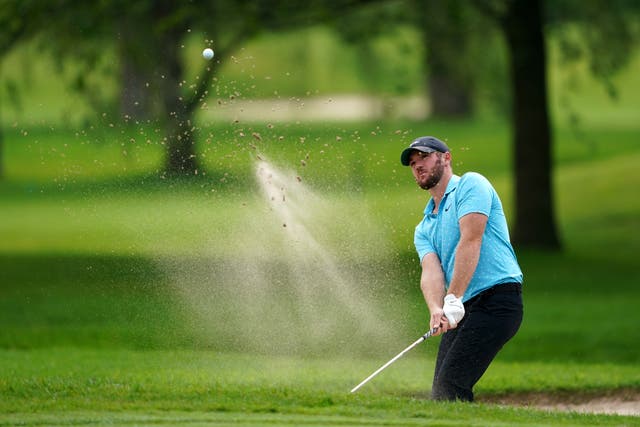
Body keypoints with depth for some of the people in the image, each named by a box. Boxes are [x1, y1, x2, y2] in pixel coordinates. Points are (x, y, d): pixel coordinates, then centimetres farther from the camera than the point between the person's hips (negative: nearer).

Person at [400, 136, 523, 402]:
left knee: (450, 389, -20)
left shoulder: (470, 185, 2)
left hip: (497, 298, -8)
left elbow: (470, 241, -12)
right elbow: (431, 272, 4)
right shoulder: (424, 229, 24)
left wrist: (453, 300, -21)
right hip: (462, 311, 8)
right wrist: (436, 310, -20)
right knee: (440, 392, -2)